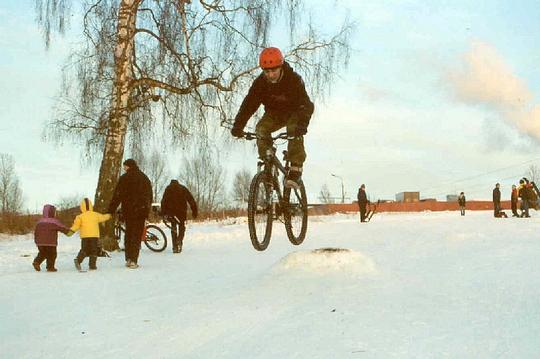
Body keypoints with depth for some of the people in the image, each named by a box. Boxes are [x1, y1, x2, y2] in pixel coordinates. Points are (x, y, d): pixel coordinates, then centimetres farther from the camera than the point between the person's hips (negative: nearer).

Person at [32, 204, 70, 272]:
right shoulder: (54, 221, -10)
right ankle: (50, 267, 7)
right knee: (51, 255, 6)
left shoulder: (40, 221, 8)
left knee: (42, 253, 20)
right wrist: (69, 231, 7)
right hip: (50, 243, -5)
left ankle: (36, 262, 0)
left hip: (40, 242, 5)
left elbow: (36, 232, 12)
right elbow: (62, 228, -8)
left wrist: (36, 241, 22)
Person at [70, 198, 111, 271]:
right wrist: (108, 216, 43)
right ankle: (92, 265, 2)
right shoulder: (96, 215, 7)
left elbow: (76, 225, -10)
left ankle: (78, 260, -16)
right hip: (94, 236, 0)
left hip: (84, 236, 0)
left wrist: (71, 231, -10)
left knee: (84, 250, 8)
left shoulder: (80, 217, 0)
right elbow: (103, 217, 24)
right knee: (93, 250, 6)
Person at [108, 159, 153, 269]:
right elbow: (150, 195, 15)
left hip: (128, 210, -2)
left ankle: (128, 259, 12)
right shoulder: (144, 178, 11)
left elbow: (117, 195, -7)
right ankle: (133, 261, -5)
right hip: (141, 211, 2)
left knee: (128, 235, 12)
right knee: (137, 235, 2)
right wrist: (147, 211, 20)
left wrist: (111, 210, -3)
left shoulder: (124, 178, -4)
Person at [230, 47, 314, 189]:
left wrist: (302, 124, -56)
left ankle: (296, 169, -29)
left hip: (294, 113, -3)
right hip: (274, 114, 4)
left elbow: (306, 104, -37)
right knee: (261, 129, -23)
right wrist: (238, 125, -39)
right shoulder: (260, 83, -20)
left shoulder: (294, 80, -29)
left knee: (295, 131, -33)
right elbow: (249, 103, -24)